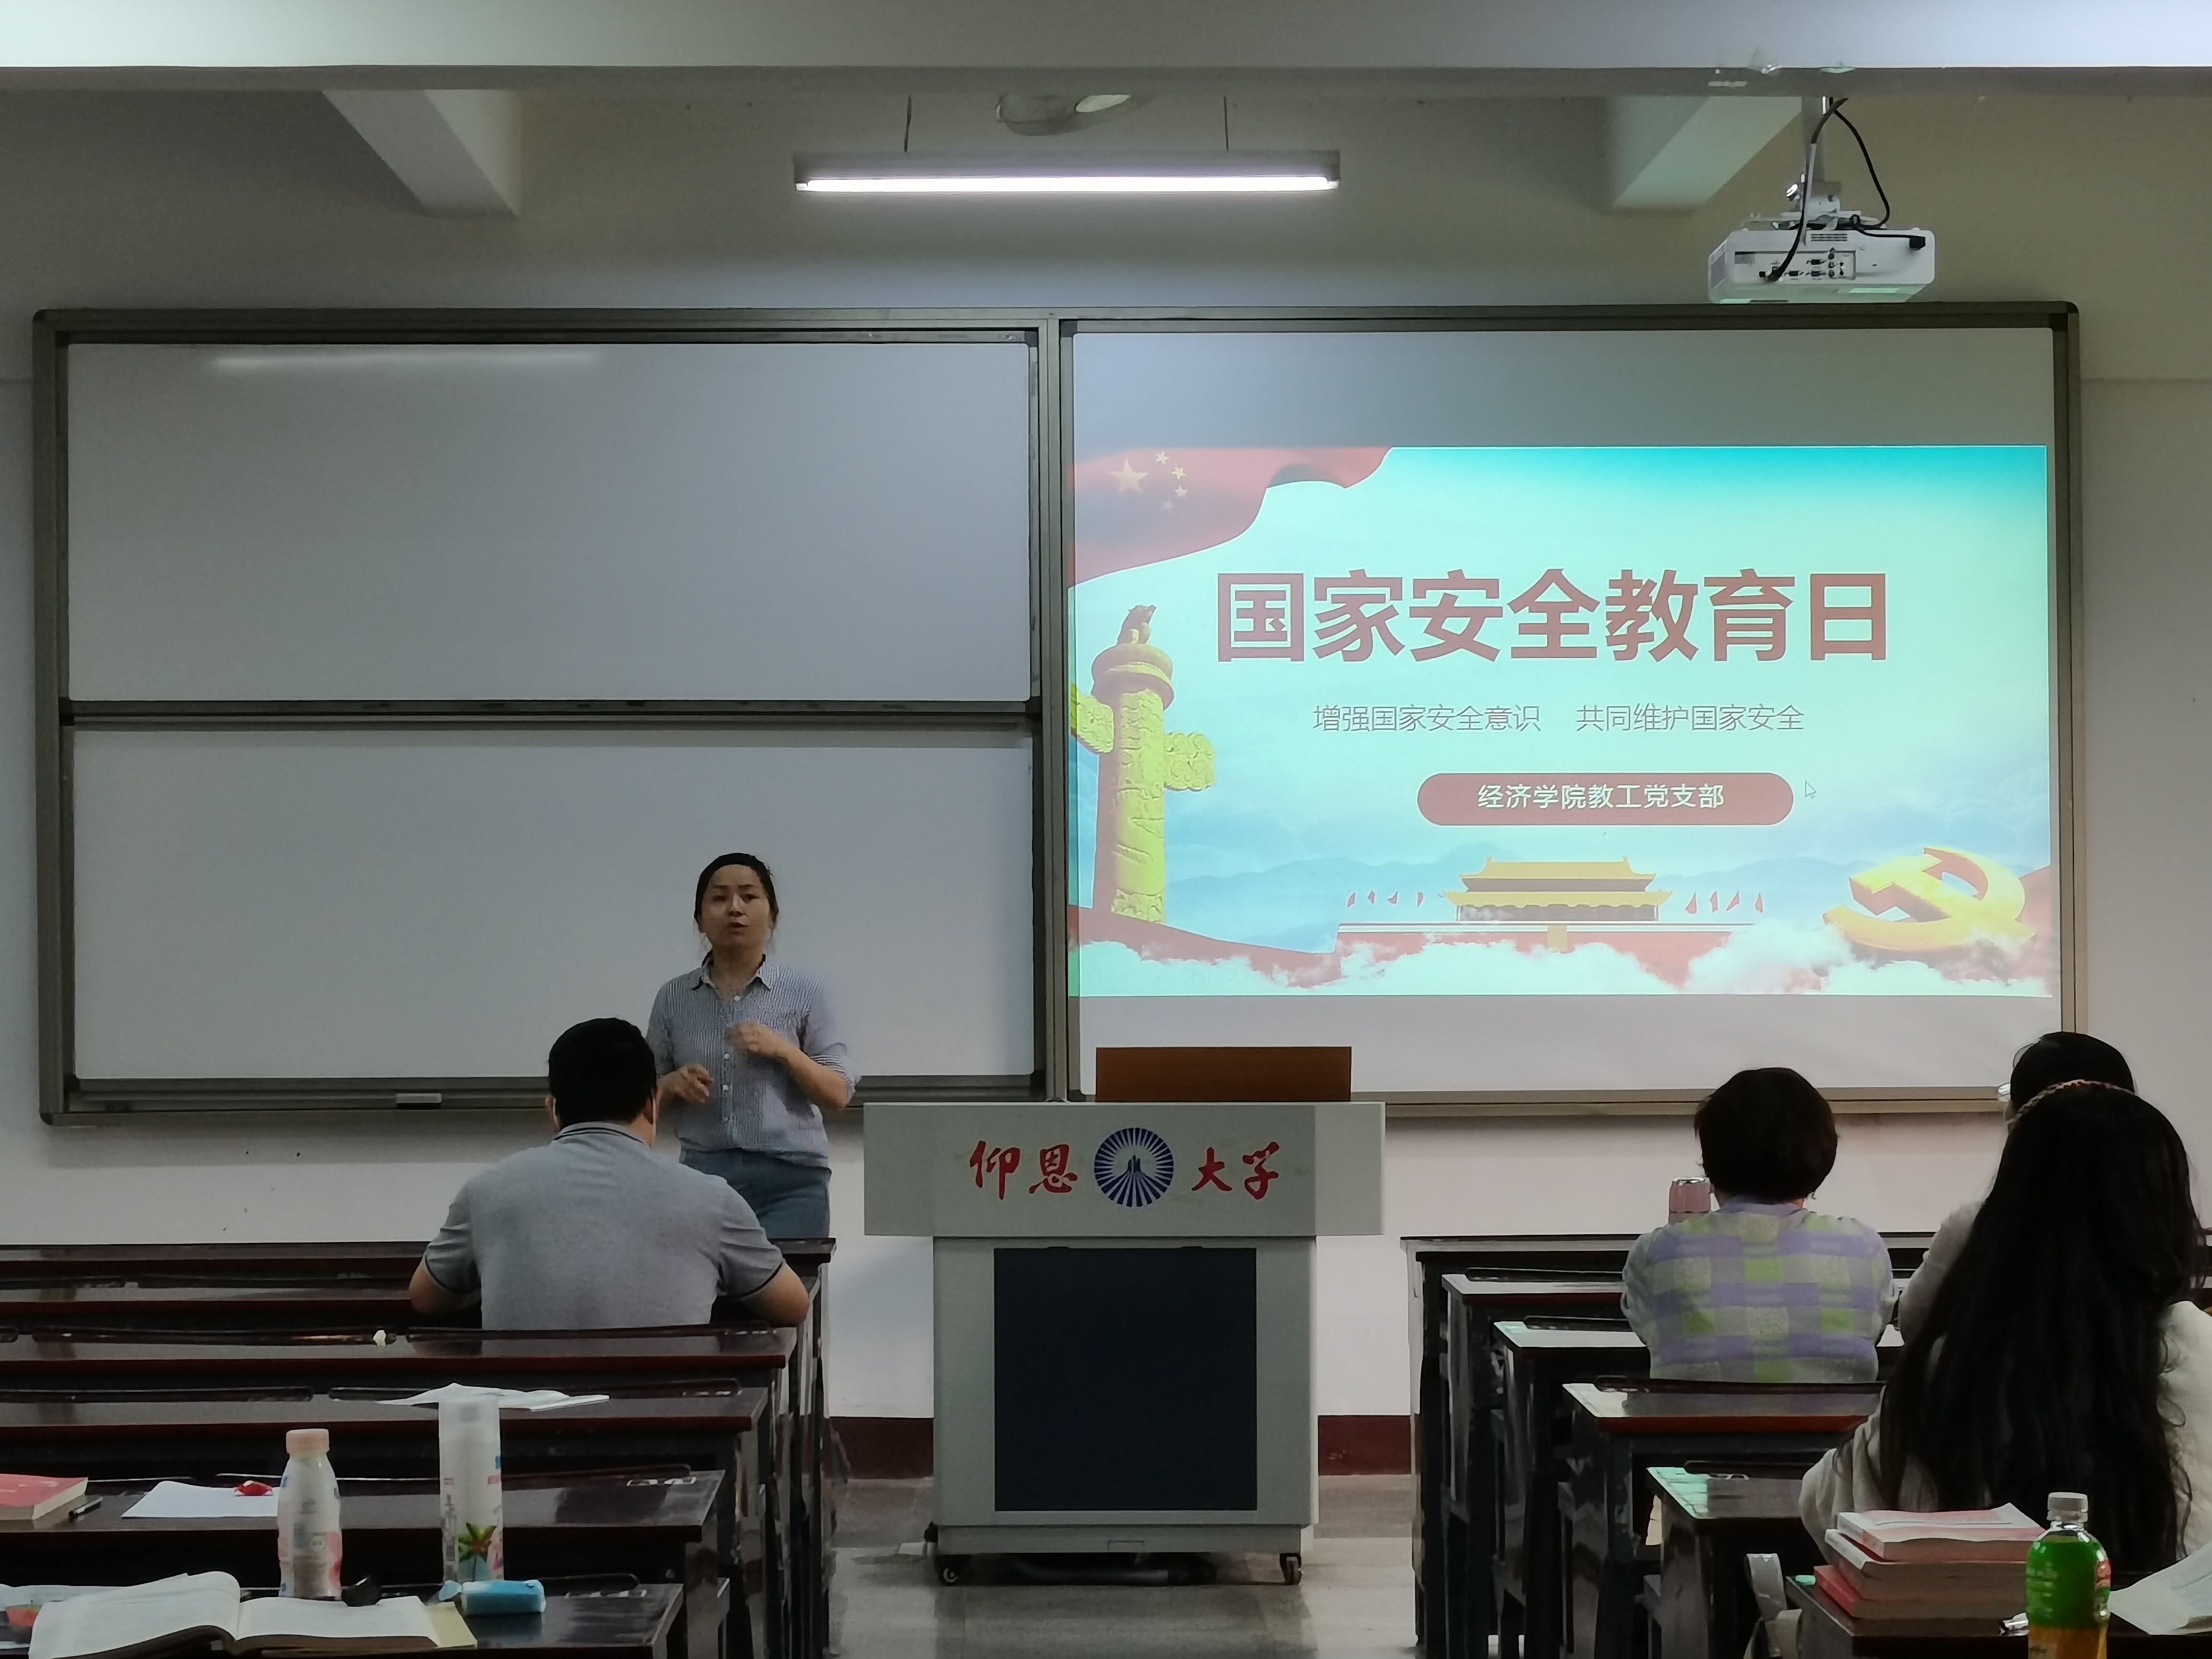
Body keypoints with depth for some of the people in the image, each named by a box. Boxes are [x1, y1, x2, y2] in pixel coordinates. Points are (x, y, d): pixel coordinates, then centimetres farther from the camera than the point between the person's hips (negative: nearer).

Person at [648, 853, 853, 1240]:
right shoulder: (674, 998, 9)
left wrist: (784, 1050, -13)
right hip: (704, 1176, 2)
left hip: (789, 1180, -2)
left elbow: (838, 1096, 1)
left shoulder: (804, 993, 3)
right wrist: (673, 1084, -6)